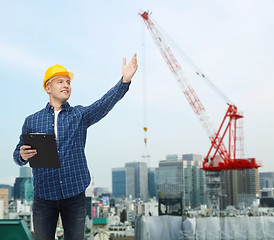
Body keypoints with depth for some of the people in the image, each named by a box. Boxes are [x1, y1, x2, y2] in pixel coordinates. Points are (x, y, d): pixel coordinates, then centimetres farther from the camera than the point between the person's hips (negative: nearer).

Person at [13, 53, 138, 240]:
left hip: (74, 195, 0)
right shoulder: (32, 121, 8)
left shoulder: (80, 115, 5)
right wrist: (22, 156, -17)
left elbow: (105, 104, -12)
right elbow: (18, 155, 9)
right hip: (44, 197, 0)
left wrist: (125, 80, -28)